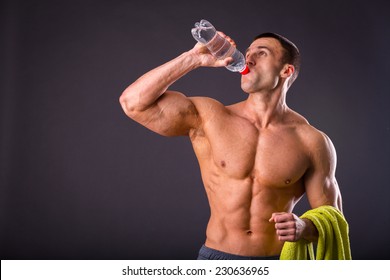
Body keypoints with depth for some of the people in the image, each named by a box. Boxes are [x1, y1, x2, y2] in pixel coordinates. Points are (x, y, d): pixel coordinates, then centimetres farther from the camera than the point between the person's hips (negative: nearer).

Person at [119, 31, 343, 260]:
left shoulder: (312, 143, -5)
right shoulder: (208, 117, -3)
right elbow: (133, 102, -10)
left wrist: (304, 227, -21)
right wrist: (193, 59, -12)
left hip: (280, 260, 0)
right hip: (217, 255, 0)